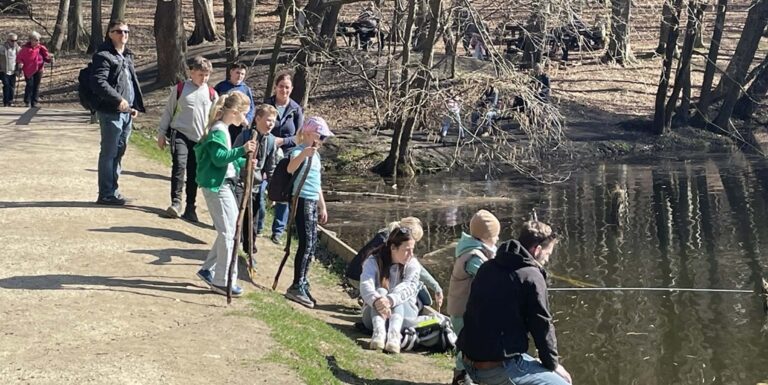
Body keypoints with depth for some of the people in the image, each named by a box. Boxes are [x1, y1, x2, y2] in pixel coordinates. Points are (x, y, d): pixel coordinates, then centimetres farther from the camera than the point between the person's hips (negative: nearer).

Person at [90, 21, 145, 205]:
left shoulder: (127, 56, 19)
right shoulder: (103, 56, -10)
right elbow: (99, 83, -21)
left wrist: (135, 106, 14)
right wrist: (118, 100, -25)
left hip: (126, 112, 9)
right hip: (111, 112, -9)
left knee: (119, 152, 14)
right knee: (109, 153, -4)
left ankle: (112, 191, 22)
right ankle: (106, 194, 1)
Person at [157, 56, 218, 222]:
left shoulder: (211, 94, 5)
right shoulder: (179, 89, 1)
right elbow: (168, 111, 8)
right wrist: (162, 133, 8)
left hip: (201, 139, 2)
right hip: (180, 134, -2)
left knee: (194, 173, 5)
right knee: (179, 165, -18)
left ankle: (190, 207, 12)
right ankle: (176, 202, -12)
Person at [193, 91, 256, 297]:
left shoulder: (222, 129, 15)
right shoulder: (219, 131, -16)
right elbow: (219, 158, -27)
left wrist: (244, 162, 12)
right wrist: (242, 150, -34)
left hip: (223, 185, 10)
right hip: (217, 186, -10)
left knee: (231, 229, 15)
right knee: (228, 232, -7)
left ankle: (208, 269, 23)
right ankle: (223, 281, -2)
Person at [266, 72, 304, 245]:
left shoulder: (296, 110, 1)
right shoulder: (266, 105, -2)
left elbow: (299, 137, 1)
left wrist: (282, 141, -14)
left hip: (286, 157, 1)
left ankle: (278, 231, 18)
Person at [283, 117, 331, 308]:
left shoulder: (315, 154, 18)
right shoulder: (299, 151, -10)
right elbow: (290, 168, -34)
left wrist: (323, 206, 25)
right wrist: (304, 154, -50)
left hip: (313, 202, 9)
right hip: (302, 200, -9)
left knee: (312, 245, 10)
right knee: (306, 243, -12)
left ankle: (303, 284, 19)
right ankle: (296, 287, -9)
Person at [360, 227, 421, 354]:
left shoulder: (412, 264, -5)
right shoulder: (373, 262, -7)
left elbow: (409, 289, -24)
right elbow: (365, 286, -27)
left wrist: (390, 300, -46)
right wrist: (376, 300, -50)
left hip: (403, 313, 1)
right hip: (374, 315, 0)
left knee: (397, 298, -29)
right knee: (380, 291, -29)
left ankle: (394, 334, -57)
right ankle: (379, 331, -55)